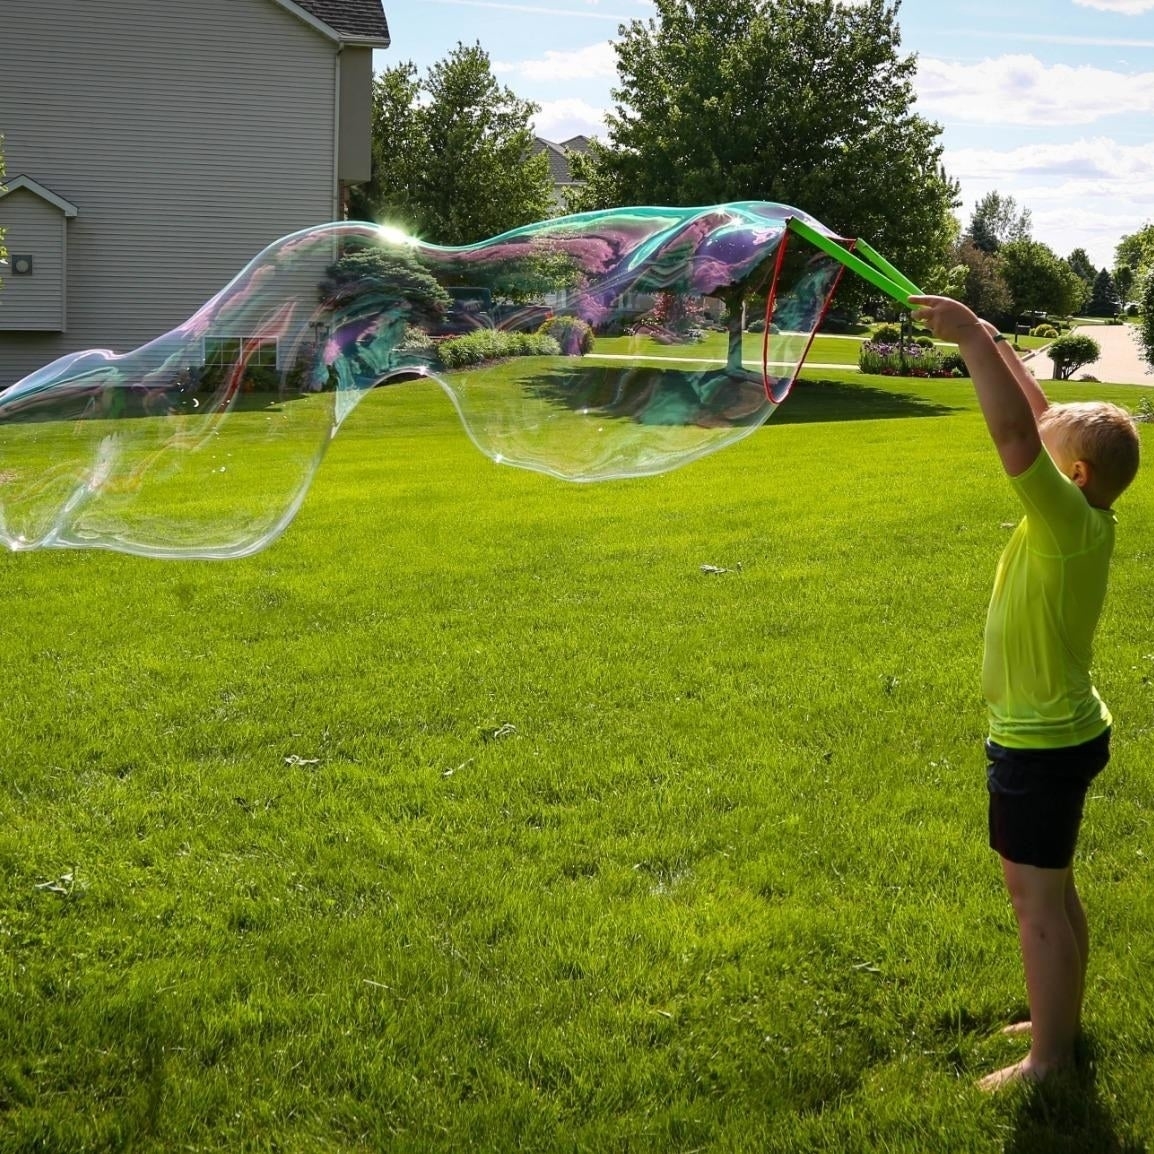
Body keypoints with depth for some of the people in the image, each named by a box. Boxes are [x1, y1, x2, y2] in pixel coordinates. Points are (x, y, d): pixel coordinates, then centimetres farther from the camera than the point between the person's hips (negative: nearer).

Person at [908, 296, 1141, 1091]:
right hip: (1064, 732, 10)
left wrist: (971, 336, -30)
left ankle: (1048, 1059, 11)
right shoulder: (1092, 520, 1)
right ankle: (1063, 1023, 34)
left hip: (1040, 747, -10)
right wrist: (991, 340, 11)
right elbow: (1041, 421, 11)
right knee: (1054, 892, 20)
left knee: (1037, 902, 1)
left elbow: (1014, 430, -35)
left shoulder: (1069, 521, -23)